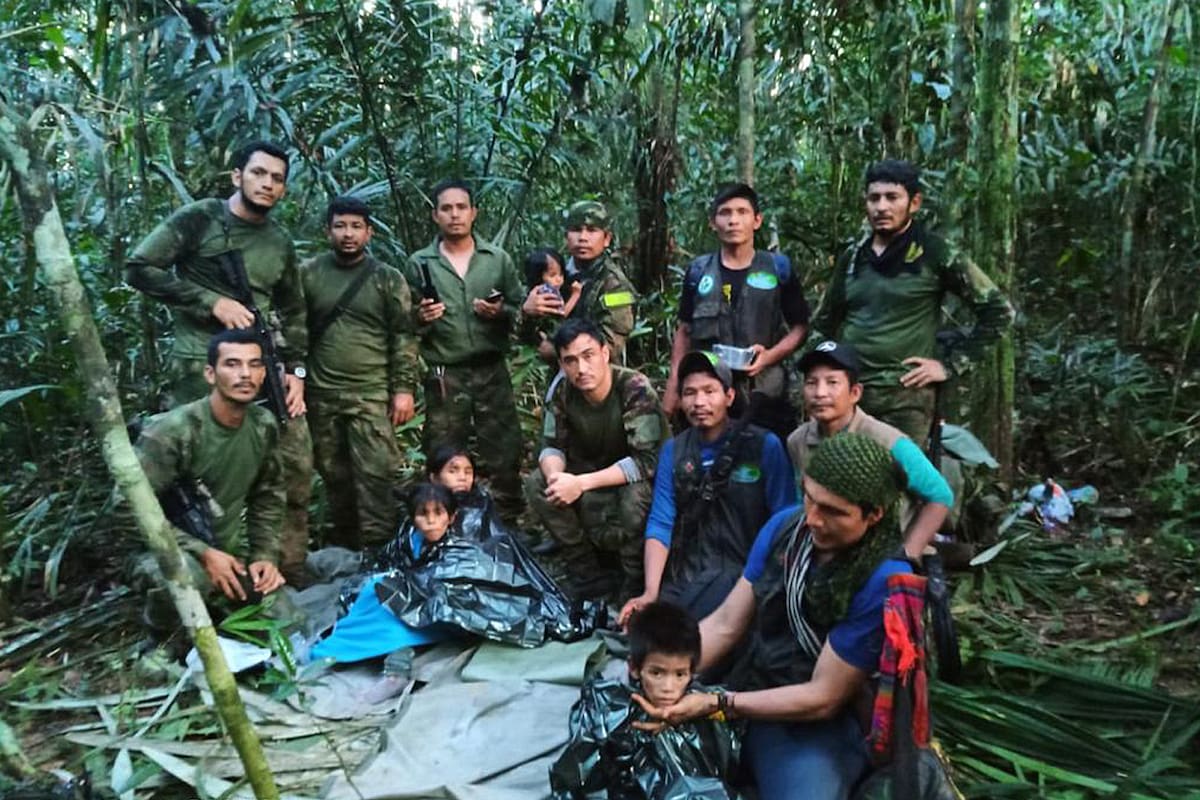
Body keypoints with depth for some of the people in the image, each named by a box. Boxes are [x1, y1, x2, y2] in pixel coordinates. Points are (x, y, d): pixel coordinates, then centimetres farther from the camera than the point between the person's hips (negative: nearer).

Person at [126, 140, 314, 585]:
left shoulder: (281, 244, 15)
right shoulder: (198, 219, -1)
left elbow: (293, 312, 21)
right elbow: (139, 268, -7)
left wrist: (297, 370, 10)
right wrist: (212, 302, -13)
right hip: (201, 366, -5)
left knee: (296, 465, 4)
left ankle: (290, 570, 17)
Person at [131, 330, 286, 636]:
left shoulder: (264, 426, -3)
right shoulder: (171, 431, -22)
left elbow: (268, 496, 9)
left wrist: (266, 555, -4)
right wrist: (202, 553, -25)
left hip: (230, 554, 6)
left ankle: (213, 606, 25)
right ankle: (163, 644, -5)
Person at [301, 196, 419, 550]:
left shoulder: (388, 278, 1)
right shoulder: (308, 273, 5)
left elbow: (403, 337, -1)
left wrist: (404, 388, -7)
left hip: (372, 394, -2)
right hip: (321, 395, 2)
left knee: (374, 475, -7)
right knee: (335, 476, 12)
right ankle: (343, 549, 27)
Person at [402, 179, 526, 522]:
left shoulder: (498, 259, 8)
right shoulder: (419, 264, 6)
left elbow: (521, 312, 9)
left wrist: (501, 312, -11)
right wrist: (421, 319, -15)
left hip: (492, 373, 1)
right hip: (444, 377, 0)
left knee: (504, 456, 3)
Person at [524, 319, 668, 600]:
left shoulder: (635, 388, -27)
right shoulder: (562, 392, -11)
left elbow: (646, 461, -32)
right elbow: (552, 447, -5)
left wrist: (581, 483, -36)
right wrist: (555, 475, -30)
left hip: (645, 481, -5)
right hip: (596, 477, 5)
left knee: (635, 494, -37)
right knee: (536, 484, -15)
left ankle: (637, 584, -11)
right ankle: (587, 573, -3)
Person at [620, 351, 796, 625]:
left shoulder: (765, 445, -3)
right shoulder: (673, 450, 9)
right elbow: (661, 523, 1)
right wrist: (651, 593, -11)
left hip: (743, 570, -4)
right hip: (684, 575, 4)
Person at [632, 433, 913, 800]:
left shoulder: (885, 580, -23)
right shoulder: (785, 526, -5)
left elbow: (823, 698, -18)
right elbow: (725, 625, -1)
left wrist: (714, 705, -21)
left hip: (823, 725, -5)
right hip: (754, 693, 6)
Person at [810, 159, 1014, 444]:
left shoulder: (935, 254, -2)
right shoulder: (852, 257, 12)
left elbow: (998, 311, -1)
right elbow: (825, 319, 26)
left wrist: (950, 364, -4)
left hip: (905, 395, -4)